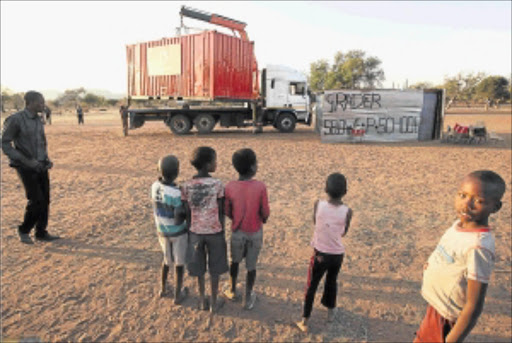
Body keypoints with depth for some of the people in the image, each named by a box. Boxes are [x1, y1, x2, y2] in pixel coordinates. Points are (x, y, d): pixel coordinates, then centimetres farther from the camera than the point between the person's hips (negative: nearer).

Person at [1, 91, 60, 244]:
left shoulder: (38, 120, 9)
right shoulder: (15, 120, -13)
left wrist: (47, 160, 4)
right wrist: (27, 161, -20)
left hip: (41, 166, 6)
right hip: (26, 168, -6)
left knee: (45, 200, 5)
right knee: (36, 201, -9)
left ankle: (41, 232, 18)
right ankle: (24, 230, 15)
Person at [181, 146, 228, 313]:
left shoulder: (186, 186, -8)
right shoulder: (217, 184, -15)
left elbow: (187, 214, -3)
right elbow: (221, 212, -8)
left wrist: (190, 234, 10)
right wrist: (222, 232, 4)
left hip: (196, 232, 2)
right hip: (214, 232, -2)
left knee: (199, 268, 18)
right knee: (215, 269, 15)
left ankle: (202, 301, 32)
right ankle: (214, 302, 28)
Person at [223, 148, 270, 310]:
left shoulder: (229, 187, -16)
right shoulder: (260, 187, -21)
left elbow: (227, 212, -5)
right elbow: (265, 213, -14)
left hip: (237, 231, 1)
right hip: (256, 233, -1)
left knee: (235, 261, 24)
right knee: (251, 265, 16)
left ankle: (232, 290, 41)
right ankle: (248, 298, 30)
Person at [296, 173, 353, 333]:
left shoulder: (318, 204, -16)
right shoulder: (347, 211, -15)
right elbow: (344, 233, 2)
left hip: (320, 253, -1)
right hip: (337, 255, 2)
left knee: (311, 286, 13)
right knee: (332, 282, 27)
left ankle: (304, 321, 20)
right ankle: (330, 312, 46)